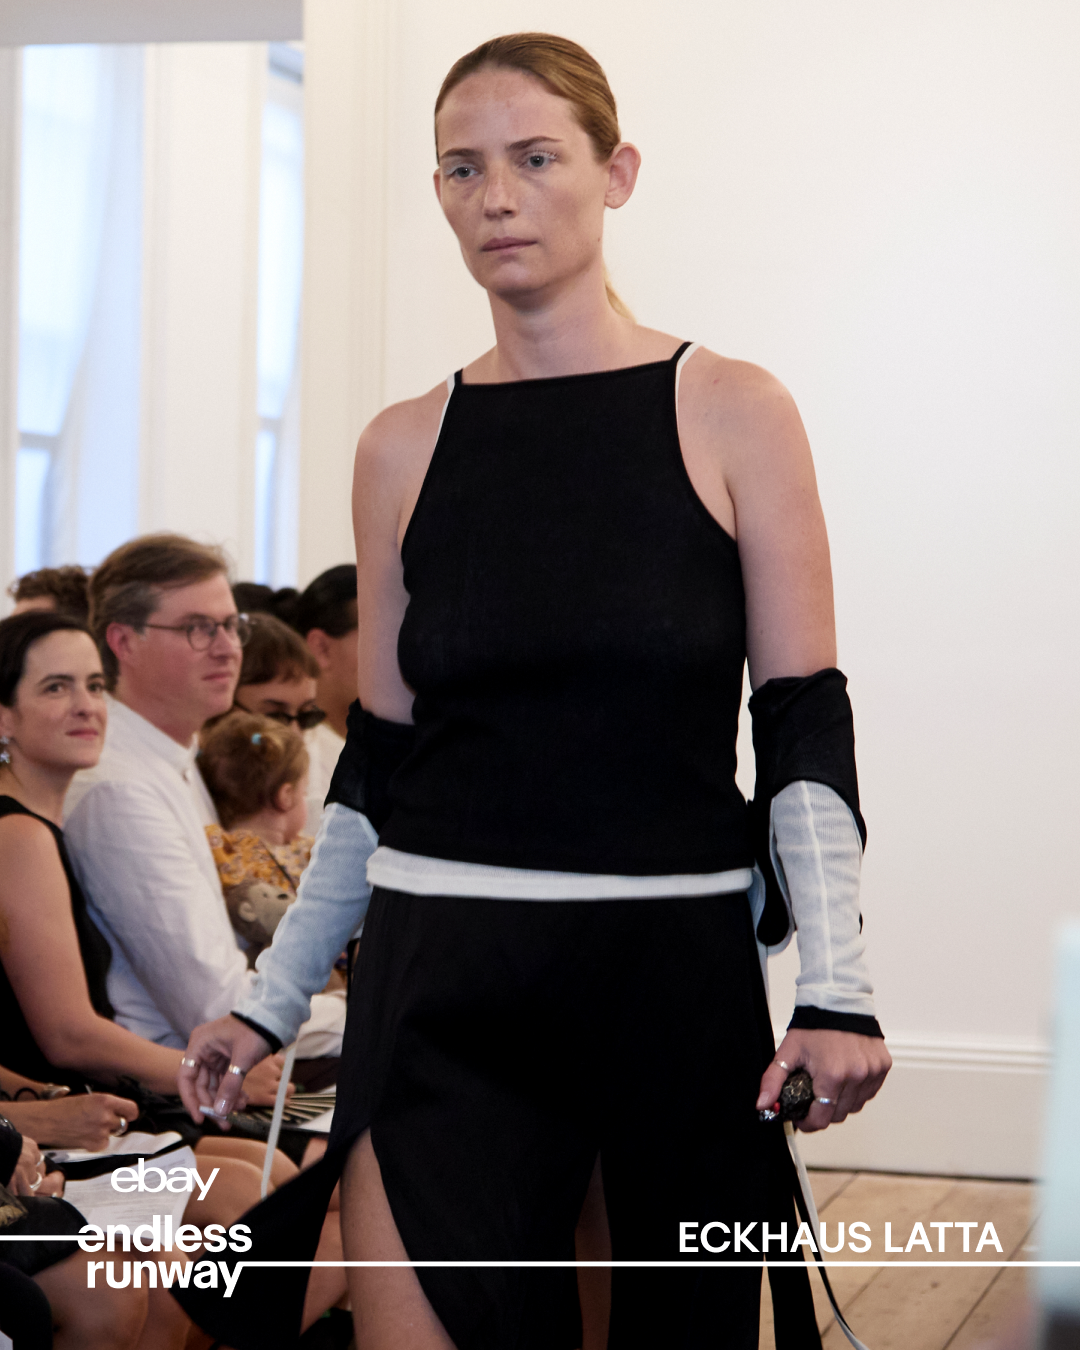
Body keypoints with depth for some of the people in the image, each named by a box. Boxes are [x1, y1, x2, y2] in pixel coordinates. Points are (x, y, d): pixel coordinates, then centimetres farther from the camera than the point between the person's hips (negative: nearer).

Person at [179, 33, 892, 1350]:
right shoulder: (406, 447, 7)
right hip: (443, 981, 2)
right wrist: (271, 997, 10)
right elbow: (378, 754, 13)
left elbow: (804, 728, -2)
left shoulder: (731, 414, 0)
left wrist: (836, 988, -12)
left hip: (678, 966, -1)